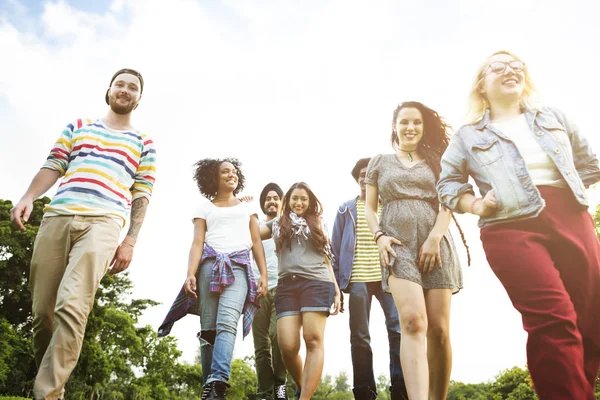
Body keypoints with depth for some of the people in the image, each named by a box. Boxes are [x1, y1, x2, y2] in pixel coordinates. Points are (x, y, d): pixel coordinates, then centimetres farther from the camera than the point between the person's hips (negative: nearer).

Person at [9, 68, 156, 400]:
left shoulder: (143, 143, 18)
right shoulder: (78, 126, 24)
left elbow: (142, 195, 10)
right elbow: (53, 166, 16)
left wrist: (130, 241, 0)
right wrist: (28, 197, -4)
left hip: (103, 222, -3)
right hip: (56, 217, 3)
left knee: (72, 307, -21)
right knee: (42, 311, 2)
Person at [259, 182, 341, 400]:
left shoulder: (318, 224, 22)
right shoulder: (277, 224, 22)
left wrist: (336, 290, 12)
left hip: (316, 283, -1)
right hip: (287, 285, 1)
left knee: (313, 340, -13)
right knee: (287, 346, -9)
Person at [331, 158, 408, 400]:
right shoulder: (346, 210, 14)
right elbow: (336, 248, 11)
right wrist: (336, 281, 2)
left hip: (389, 276, 0)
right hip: (358, 279, 0)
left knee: (399, 329, -13)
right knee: (360, 337, 2)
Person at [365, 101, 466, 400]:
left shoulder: (435, 160, 18)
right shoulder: (379, 162, 17)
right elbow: (370, 208, 14)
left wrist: (434, 238, -9)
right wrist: (379, 236, -5)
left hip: (436, 244, 2)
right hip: (398, 245, -1)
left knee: (439, 329, -2)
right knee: (413, 322, -21)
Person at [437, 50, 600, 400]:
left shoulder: (554, 118, 20)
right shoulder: (469, 136, 11)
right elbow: (448, 182, 10)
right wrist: (477, 206, -5)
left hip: (571, 218, 4)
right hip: (511, 226, -4)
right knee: (554, 319, -20)